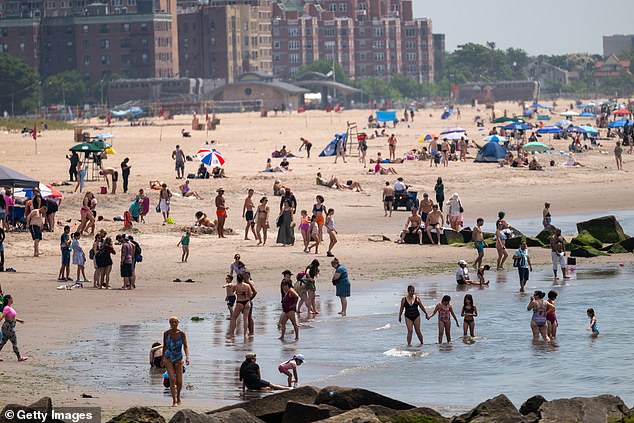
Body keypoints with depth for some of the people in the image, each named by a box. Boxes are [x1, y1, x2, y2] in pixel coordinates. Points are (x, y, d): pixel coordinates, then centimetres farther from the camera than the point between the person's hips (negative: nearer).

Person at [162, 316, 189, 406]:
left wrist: (187, 357, -22)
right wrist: (163, 358, 15)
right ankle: (174, 401, -15)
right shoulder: (166, 333, -4)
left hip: (178, 359, 1)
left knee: (179, 382, 3)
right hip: (168, 359, -1)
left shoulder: (182, 334, -6)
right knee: (172, 379, -17)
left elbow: (185, 346, -7)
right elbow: (164, 346, 8)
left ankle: (178, 395, 35)